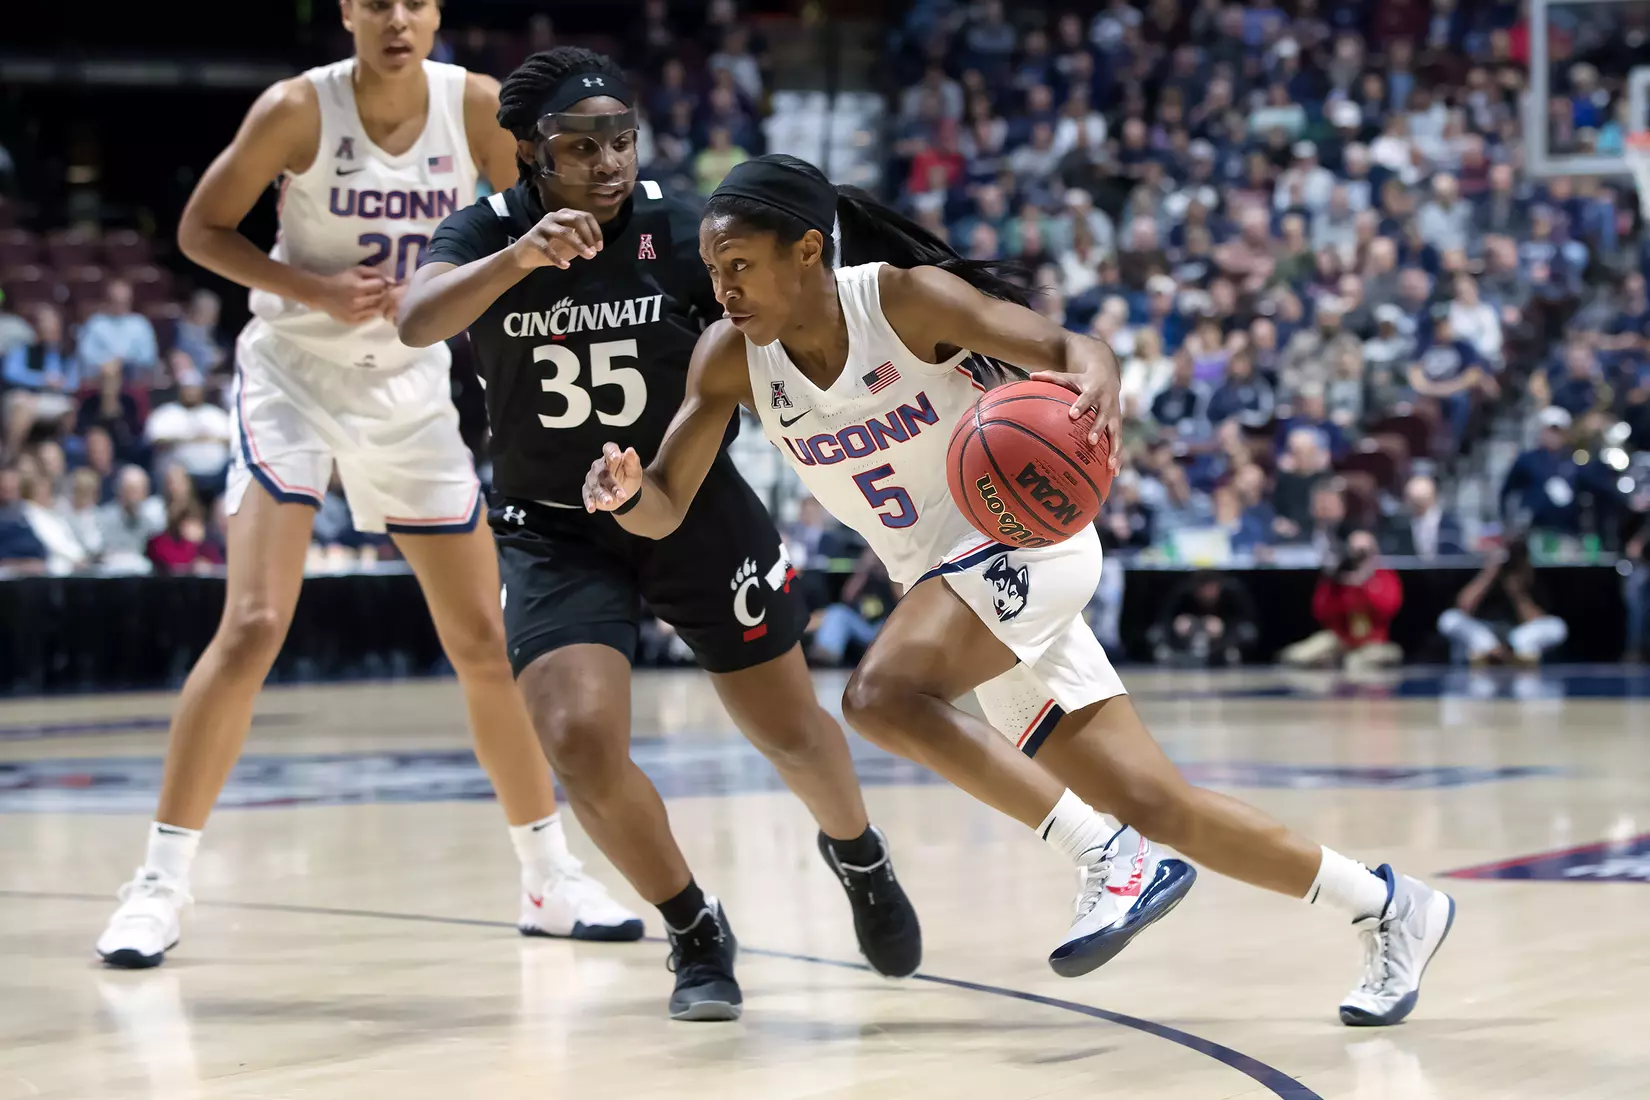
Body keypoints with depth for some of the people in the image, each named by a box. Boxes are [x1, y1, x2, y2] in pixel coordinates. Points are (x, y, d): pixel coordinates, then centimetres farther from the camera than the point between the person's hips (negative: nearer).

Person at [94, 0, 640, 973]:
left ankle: (552, 879, 19)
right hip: (294, 377, -3)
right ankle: (161, 881, -8)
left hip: (411, 389, 3)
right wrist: (314, 290, -21)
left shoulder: (478, 107, -9)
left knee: (486, 642, 6)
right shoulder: (299, 110, -16)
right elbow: (201, 229, -8)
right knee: (254, 628, -16)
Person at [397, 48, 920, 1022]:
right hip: (555, 531, 0)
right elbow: (416, 322, -34)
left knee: (793, 732, 11)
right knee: (580, 742, -20)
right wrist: (518, 258, -51)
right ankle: (697, 934, 6)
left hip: (695, 510, 1)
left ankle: (861, 857, 47)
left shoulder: (682, 230, -13)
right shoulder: (488, 233, -13)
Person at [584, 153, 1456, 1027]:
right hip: (947, 578, 6)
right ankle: (1388, 906, 21)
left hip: (1027, 538, -6)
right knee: (1156, 808, 5)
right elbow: (663, 511, -4)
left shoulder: (906, 299, -18)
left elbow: (1068, 348, -24)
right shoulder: (729, 360, -4)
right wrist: (625, 494, -28)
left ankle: (1111, 859, -21)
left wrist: (1095, 379, -48)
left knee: (882, 694, -31)